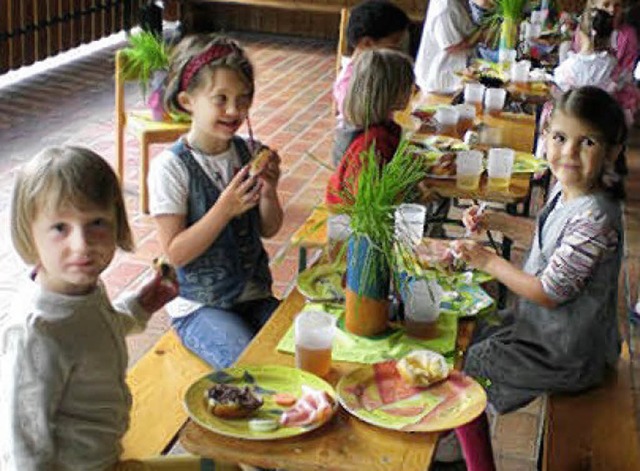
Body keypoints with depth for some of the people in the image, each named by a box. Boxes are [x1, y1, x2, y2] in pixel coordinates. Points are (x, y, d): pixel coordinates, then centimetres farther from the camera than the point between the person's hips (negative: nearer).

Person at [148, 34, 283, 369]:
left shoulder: (249, 153, 1)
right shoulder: (171, 167, -14)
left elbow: (269, 230, 8)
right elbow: (175, 253, -16)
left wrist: (269, 192, -13)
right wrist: (226, 208, -26)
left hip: (253, 295, 5)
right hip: (198, 306, -5)